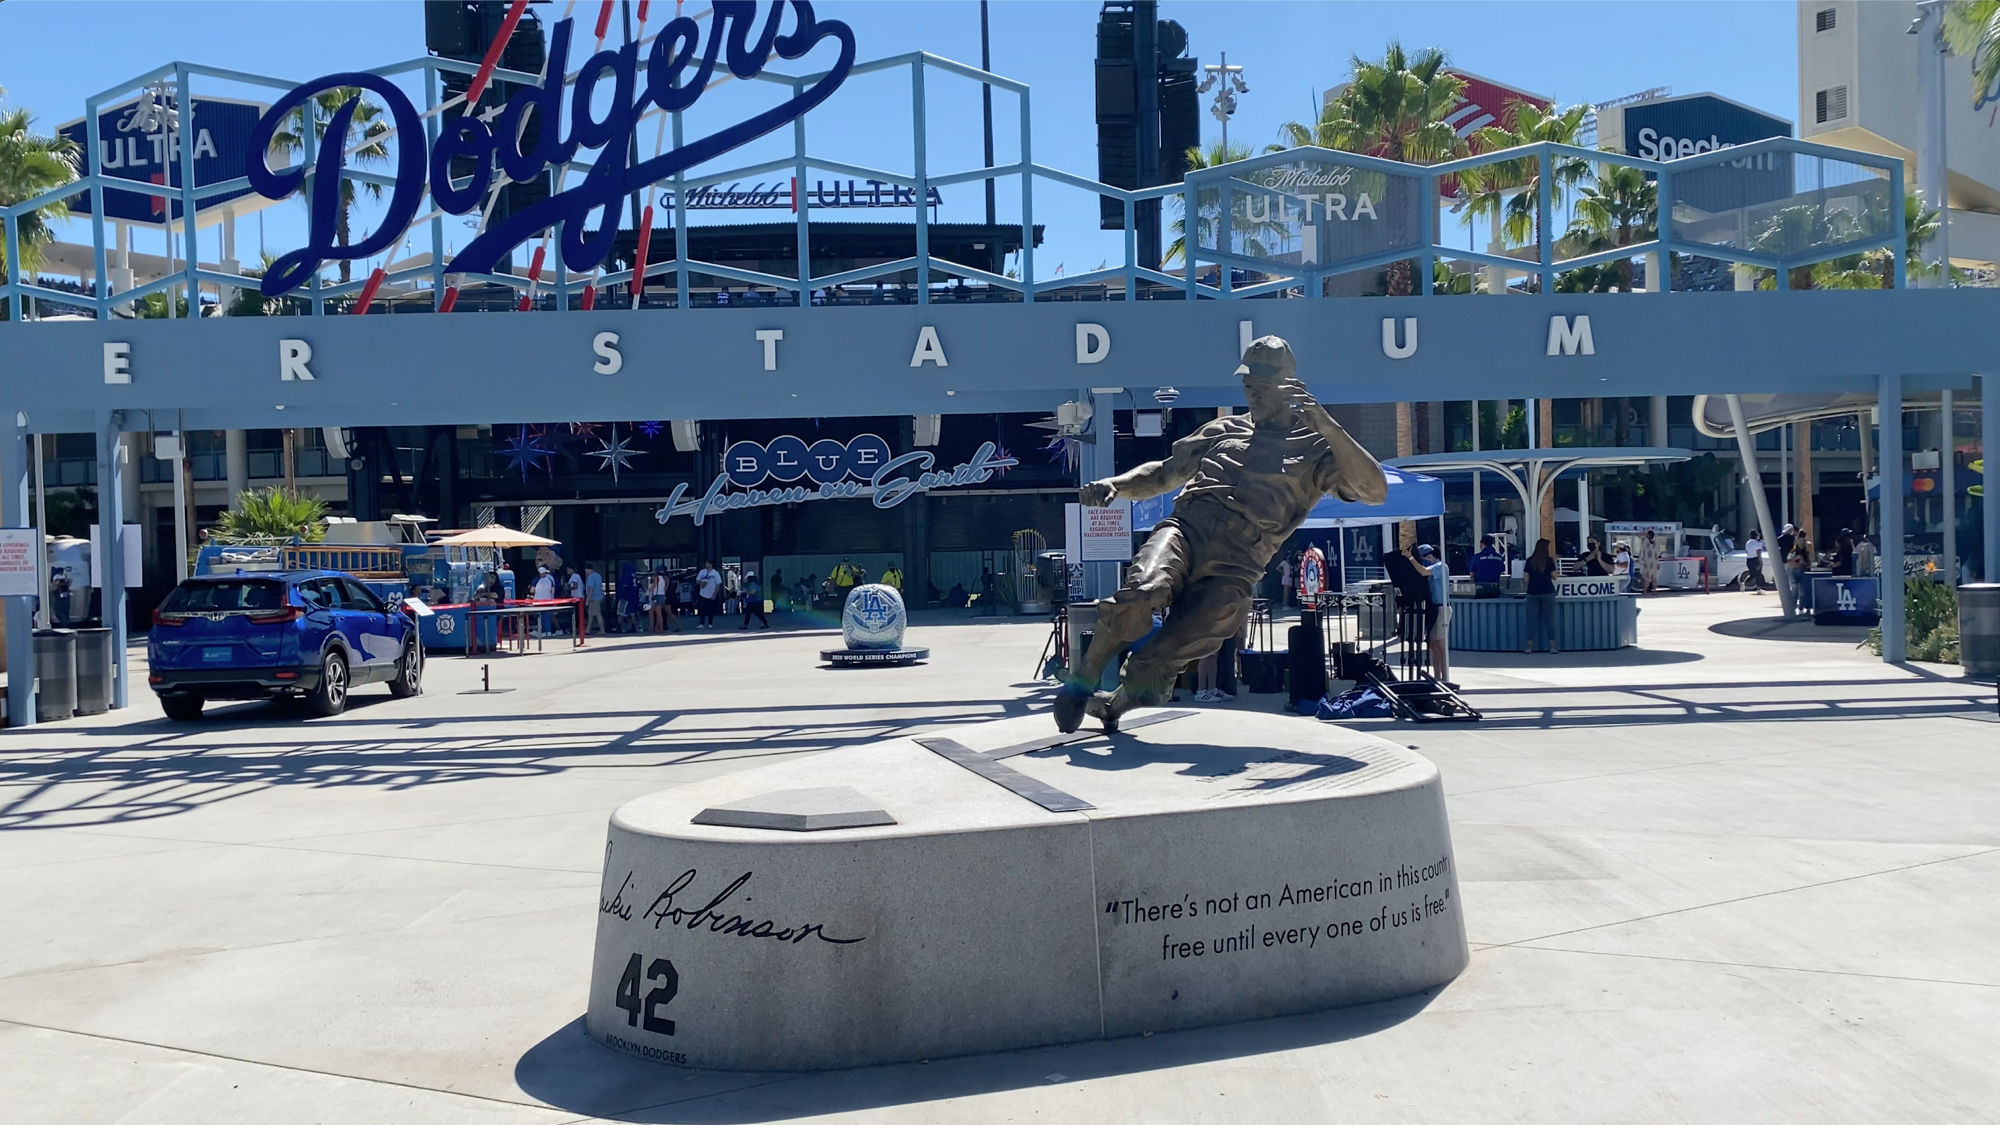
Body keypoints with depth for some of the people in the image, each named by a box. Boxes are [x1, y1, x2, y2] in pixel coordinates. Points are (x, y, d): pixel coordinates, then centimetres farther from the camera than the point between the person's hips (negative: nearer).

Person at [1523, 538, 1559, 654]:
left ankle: (1529, 646, 4)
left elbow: (1526, 578, 2)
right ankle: (1552, 646, 2)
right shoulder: (1549, 560, -3)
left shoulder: (1530, 560, 1)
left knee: (1532, 619, 4)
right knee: (1549, 619, 2)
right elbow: (1554, 576, 2)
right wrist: (1554, 561, 8)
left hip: (1533, 593, 1)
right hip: (1548, 592, -1)